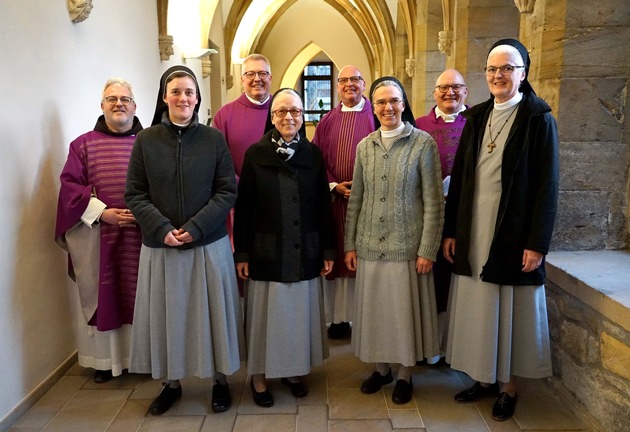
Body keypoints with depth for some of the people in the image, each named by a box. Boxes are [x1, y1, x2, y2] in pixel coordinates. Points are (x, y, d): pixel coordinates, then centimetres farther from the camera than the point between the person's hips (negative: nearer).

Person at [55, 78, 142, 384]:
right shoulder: (84, 145, 6)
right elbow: (70, 186, -1)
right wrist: (102, 212, -12)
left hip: (143, 234, 0)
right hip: (98, 236, 0)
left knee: (141, 294, 9)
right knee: (102, 295, 7)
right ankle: (105, 358, 22)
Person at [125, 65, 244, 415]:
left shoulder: (214, 138, -2)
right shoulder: (146, 140, 0)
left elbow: (227, 191, -4)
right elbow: (134, 193, 0)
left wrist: (196, 227, -15)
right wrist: (162, 229, -14)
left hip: (209, 243, -1)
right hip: (160, 245, 1)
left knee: (211, 312, 8)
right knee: (166, 314, 10)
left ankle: (220, 379, 28)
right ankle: (171, 383, 30)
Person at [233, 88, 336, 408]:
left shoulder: (313, 154, 3)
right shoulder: (255, 154, -4)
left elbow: (323, 205, 5)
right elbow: (243, 206, -4)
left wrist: (328, 249, 3)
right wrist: (241, 253, -5)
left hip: (305, 251, 3)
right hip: (267, 251, -2)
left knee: (300, 311, 12)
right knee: (266, 312, 7)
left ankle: (293, 370, 32)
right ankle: (259, 375, 25)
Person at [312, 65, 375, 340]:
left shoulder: (375, 116, 3)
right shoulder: (328, 120, 11)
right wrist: (334, 185, -7)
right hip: (335, 198, 3)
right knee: (338, 256, 6)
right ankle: (339, 317, 16)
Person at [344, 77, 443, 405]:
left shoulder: (423, 143, -5)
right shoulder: (365, 146, 6)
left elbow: (433, 202, -7)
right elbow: (355, 199, 9)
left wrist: (428, 250, -11)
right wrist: (350, 244, 7)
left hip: (407, 245, -3)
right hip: (369, 245, 4)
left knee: (405, 309, 7)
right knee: (374, 308, 12)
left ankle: (405, 375, 27)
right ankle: (380, 368, 32)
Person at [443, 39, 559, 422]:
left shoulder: (539, 119, -5)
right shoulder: (477, 117, 8)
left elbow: (547, 185, -9)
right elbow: (459, 177, 8)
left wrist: (537, 243, -14)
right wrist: (450, 231, 5)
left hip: (514, 236, -4)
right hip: (474, 235, 5)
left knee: (510, 311, 7)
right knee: (478, 309, 11)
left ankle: (508, 386, 24)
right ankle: (484, 378, 28)